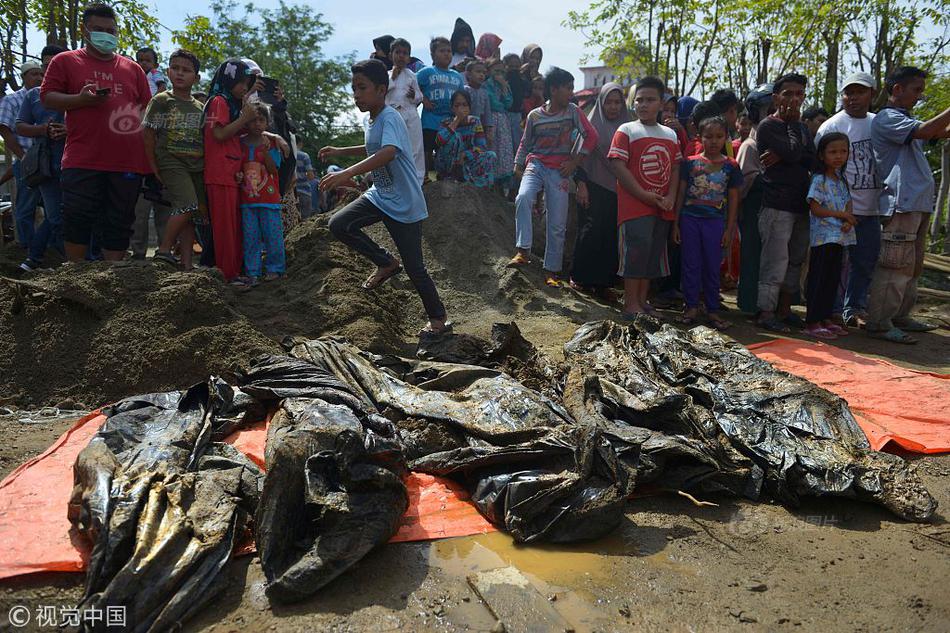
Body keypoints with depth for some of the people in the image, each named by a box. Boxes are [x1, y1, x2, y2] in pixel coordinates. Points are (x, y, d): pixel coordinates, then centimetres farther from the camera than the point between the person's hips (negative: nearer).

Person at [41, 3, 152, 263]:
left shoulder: (132, 68, 18)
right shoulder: (65, 61, 12)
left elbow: (147, 107, 19)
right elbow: (47, 97, 5)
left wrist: (137, 119, 0)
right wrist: (80, 100, -12)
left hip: (127, 160, 2)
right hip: (82, 160, -2)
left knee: (119, 223, 4)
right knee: (78, 220, -4)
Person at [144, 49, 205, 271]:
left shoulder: (199, 107, 15)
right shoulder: (161, 101, 2)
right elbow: (148, 134, -1)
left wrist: (207, 164, 10)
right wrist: (153, 167, -5)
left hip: (197, 165, 5)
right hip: (171, 162, -5)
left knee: (194, 215, 2)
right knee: (188, 204, -23)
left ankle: (186, 263, 6)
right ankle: (163, 250, -10)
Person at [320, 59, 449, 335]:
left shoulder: (390, 118, -21)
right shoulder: (369, 120, 6)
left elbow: (389, 152, -42)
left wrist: (348, 173, -52)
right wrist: (340, 151, 20)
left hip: (405, 205, -8)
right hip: (379, 196, 8)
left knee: (414, 268, -2)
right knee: (339, 224, -8)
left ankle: (439, 319, 19)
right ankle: (386, 263, 9)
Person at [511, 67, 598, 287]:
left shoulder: (573, 111, 2)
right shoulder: (534, 116, 4)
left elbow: (591, 136, 0)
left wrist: (574, 161, -4)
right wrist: (518, 165, 3)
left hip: (559, 171, 0)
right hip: (536, 164, 0)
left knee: (557, 225, 0)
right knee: (523, 198, -33)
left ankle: (551, 270, 12)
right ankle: (523, 251, -28)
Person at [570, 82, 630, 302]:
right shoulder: (592, 125, 2)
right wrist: (581, 184, -12)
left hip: (617, 190, 3)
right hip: (594, 189, -3)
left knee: (612, 236, 1)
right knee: (590, 232, -5)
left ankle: (603, 282, 8)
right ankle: (580, 278, 7)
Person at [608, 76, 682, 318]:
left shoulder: (670, 134, 14)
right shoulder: (626, 131, -3)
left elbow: (675, 168, 14)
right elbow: (618, 166, -11)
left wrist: (671, 196, -4)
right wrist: (644, 195, -15)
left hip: (662, 207, 6)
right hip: (634, 205, -6)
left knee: (654, 253, 10)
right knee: (637, 250, -10)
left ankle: (642, 299, 23)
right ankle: (631, 303, -1)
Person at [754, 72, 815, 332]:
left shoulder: (802, 127, 19)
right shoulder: (768, 126, -2)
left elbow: (813, 160, 5)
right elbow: (794, 153, -16)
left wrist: (783, 156, -10)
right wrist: (793, 122, -3)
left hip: (801, 205, 7)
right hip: (777, 205, -7)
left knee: (796, 261, 10)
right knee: (776, 262, -8)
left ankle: (784, 310, 19)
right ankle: (766, 313, -1)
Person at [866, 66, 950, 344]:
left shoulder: (906, 120, 24)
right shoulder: (886, 118, -7)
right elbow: (926, 130, -21)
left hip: (918, 203, 10)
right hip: (901, 203, -10)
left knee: (912, 266, 13)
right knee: (896, 266, -12)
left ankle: (900, 317, 21)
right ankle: (879, 323, -8)